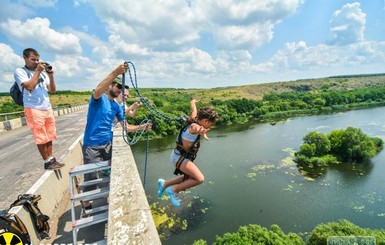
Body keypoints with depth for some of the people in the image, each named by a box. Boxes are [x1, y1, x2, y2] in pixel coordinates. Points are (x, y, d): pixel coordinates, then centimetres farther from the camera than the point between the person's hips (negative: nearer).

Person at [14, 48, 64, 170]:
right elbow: (30, 87, -17)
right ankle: (47, 162, 9)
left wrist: (50, 75, -2)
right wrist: (37, 71, -10)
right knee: (41, 138, 0)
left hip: (48, 109, 5)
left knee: (49, 137, 9)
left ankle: (51, 159, 18)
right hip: (33, 110, -5)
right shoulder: (20, 71, -1)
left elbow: (52, 90, 10)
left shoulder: (43, 73, 14)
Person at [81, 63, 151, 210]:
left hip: (108, 144, 6)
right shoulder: (99, 99, -10)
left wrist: (142, 127, -11)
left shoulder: (117, 107, 8)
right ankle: (86, 204, 29)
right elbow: (97, 91, -37)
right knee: (91, 177, 4)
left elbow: (126, 127, 5)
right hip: (91, 145, -6)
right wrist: (115, 72, -45)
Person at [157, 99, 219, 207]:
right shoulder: (195, 126, -26)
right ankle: (173, 190, -3)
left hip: (181, 156, 10)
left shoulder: (195, 119, 0)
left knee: (189, 178, 22)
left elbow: (194, 109, 22)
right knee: (200, 179, -19)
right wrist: (199, 131, -75)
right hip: (180, 156, -10)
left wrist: (193, 102, 43)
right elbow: (195, 128, -53)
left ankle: (164, 183, 30)